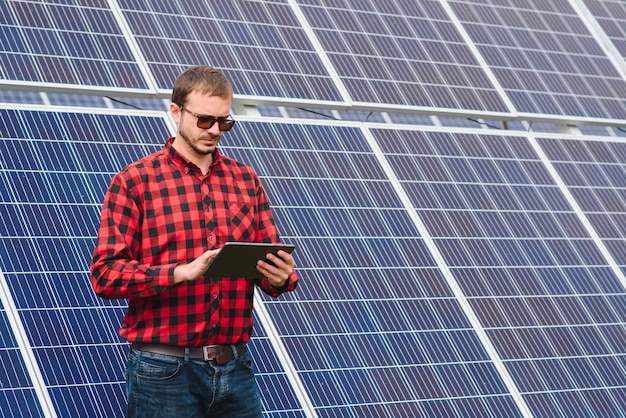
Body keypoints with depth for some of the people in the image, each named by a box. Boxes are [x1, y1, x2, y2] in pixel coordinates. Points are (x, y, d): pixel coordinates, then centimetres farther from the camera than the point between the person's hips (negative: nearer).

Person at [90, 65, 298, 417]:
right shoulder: (133, 182, -2)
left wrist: (281, 277, -10)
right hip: (165, 371, -4)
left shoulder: (246, 180, 12)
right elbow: (105, 275, -9)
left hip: (235, 367, 4)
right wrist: (182, 272, -22)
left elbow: (270, 262, 14)